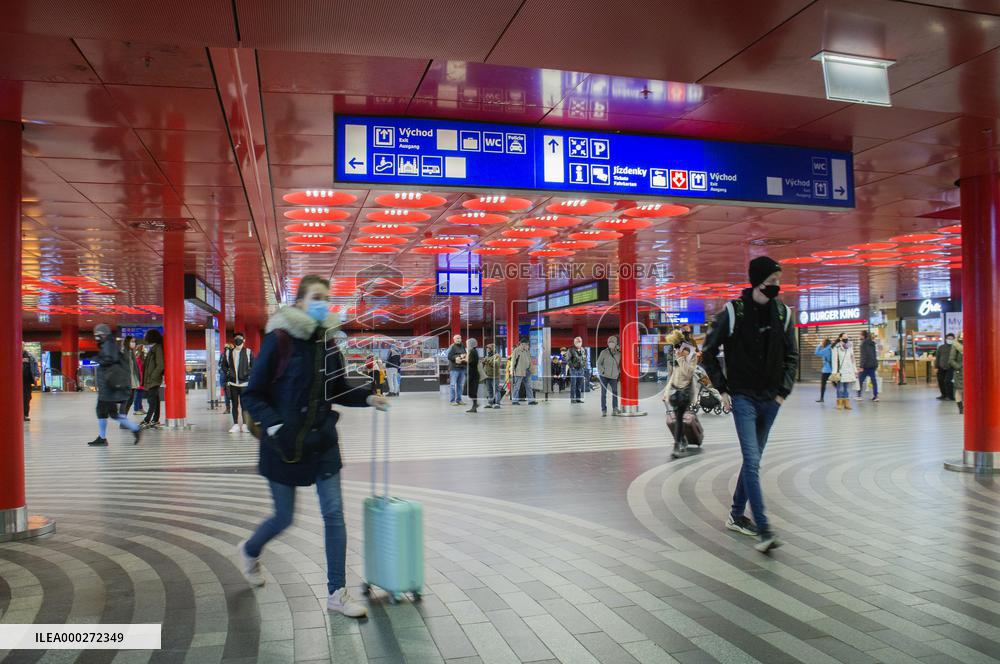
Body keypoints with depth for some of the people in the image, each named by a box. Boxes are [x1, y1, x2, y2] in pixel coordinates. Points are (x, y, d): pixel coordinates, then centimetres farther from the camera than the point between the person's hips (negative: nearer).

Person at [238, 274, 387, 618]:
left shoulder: (327, 343, 3)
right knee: (285, 518, 10)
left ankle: (337, 593, 12)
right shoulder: (279, 340, -13)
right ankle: (250, 551, 44)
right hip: (284, 445, -4)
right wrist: (274, 426, -25)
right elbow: (252, 396, -11)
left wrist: (368, 398, -2)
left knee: (334, 514, 0)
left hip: (322, 442, 5)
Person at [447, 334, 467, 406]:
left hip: (462, 368, 7)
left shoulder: (463, 346, 16)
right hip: (454, 368, -7)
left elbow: (465, 355, 23)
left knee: (460, 385, 10)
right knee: (453, 385, -6)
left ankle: (459, 400, 17)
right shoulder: (452, 347, -6)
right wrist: (459, 356, -16)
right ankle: (453, 400, -3)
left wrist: (464, 357, 0)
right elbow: (449, 356, -14)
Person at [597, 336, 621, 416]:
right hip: (604, 376, -2)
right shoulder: (604, 352, -3)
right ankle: (603, 411, 5)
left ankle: (615, 409, -4)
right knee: (603, 393, 1)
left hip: (614, 376, 2)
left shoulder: (618, 353, 6)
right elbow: (599, 363, 0)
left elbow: (620, 364, 17)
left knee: (615, 392, -9)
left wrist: (619, 372, 6)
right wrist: (602, 371, -9)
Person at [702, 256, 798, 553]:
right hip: (743, 397, -5)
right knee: (752, 460, -13)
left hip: (770, 399, 5)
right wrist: (722, 389, -5)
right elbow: (709, 352, -1)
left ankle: (737, 515, 27)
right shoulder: (733, 312, -9)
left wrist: (784, 390, 2)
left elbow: (791, 356, 12)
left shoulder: (783, 313, 3)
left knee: (753, 459, 13)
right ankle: (763, 529, -15)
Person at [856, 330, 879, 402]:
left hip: (866, 365, -7)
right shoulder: (872, 343, 12)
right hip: (873, 364, 7)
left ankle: (859, 395, 5)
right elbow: (875, 355, 17)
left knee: (860, 379, 3)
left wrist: (862, 366, -16)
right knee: (874, 380, 6)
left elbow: (863, 355, -16)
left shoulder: (864, 343, -11)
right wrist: (876, 365, 23)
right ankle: (875, 396, 4)